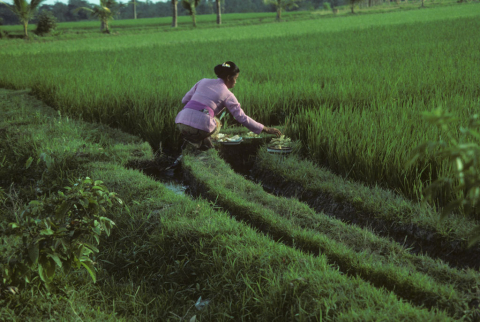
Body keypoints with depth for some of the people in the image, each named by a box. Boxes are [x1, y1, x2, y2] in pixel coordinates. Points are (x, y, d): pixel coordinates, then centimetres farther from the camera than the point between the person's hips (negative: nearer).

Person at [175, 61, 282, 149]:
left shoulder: (203, 81, 18)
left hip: (182, 121, 4)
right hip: (200, 127, -4)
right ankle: (202, 142, 6)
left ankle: (198, 142, 15)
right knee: (215, 123, 30)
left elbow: (185, 100, 22)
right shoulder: (227, 95, 7)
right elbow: (243, 118, 4)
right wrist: (266, 129, 10)